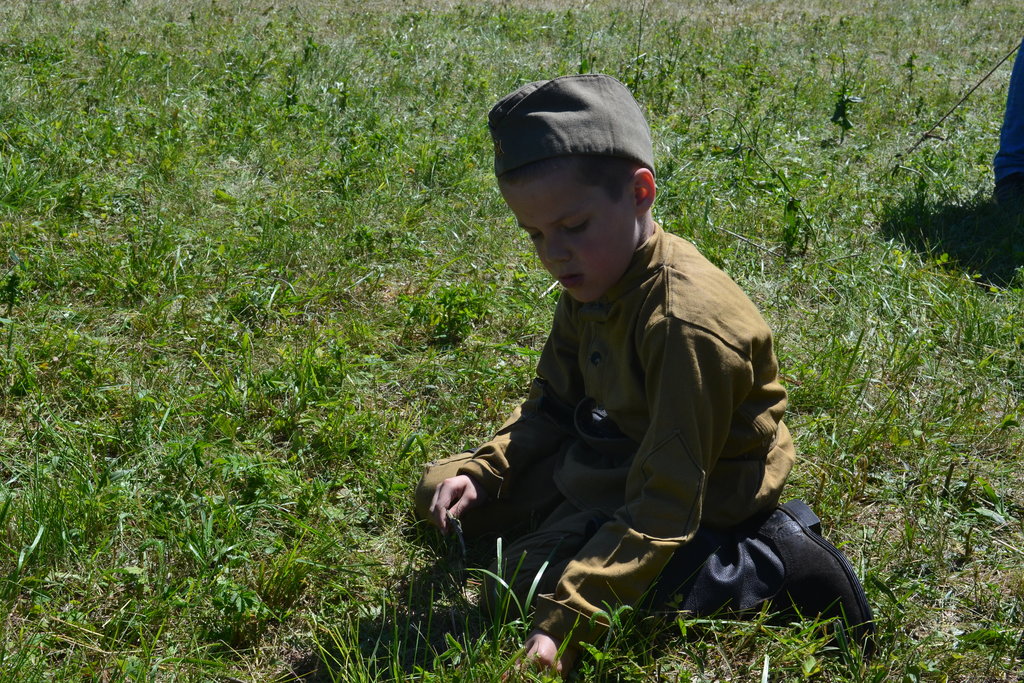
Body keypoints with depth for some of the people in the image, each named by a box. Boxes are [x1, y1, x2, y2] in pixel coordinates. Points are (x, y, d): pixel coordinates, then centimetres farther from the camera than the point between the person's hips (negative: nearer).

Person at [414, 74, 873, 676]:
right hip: (618, 450, 9)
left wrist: (566, 624, -40)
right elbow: (550, 406, 9)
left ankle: (768, 568, -14)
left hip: (699, 495, -9)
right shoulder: (593, 282, -4)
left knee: (521, 584, -24)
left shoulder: (685, 322, -32)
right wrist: (481, 471, -6)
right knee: (446, 494, 12)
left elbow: (664, 507, -35)